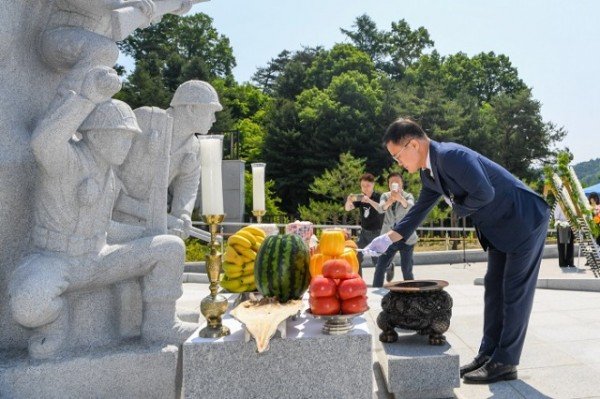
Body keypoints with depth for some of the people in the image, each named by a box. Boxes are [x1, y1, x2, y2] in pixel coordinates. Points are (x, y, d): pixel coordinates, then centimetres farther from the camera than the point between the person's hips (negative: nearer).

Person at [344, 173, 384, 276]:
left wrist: (369, 201, -49)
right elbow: (347, 209, -12)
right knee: (357, 256, -4)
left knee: (377, 260, 1)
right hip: (364, 232, 4)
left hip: (377, 232, -4)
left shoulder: (379, 197, -14)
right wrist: (349, 201, -35)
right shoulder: (360, 197, -1)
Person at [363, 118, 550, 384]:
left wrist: (459, 209, -14)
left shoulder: (451, 155, -27)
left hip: (524, 220, -9)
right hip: (499, 228, 9)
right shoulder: (429, 172, 2)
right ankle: (489, 353, 19)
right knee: (494, 289, 11)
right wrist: (389, 238, 2)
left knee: (514, 292, -3)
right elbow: (420, 209, 10)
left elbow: (484, 193, -33)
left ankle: (505, 363, 5)